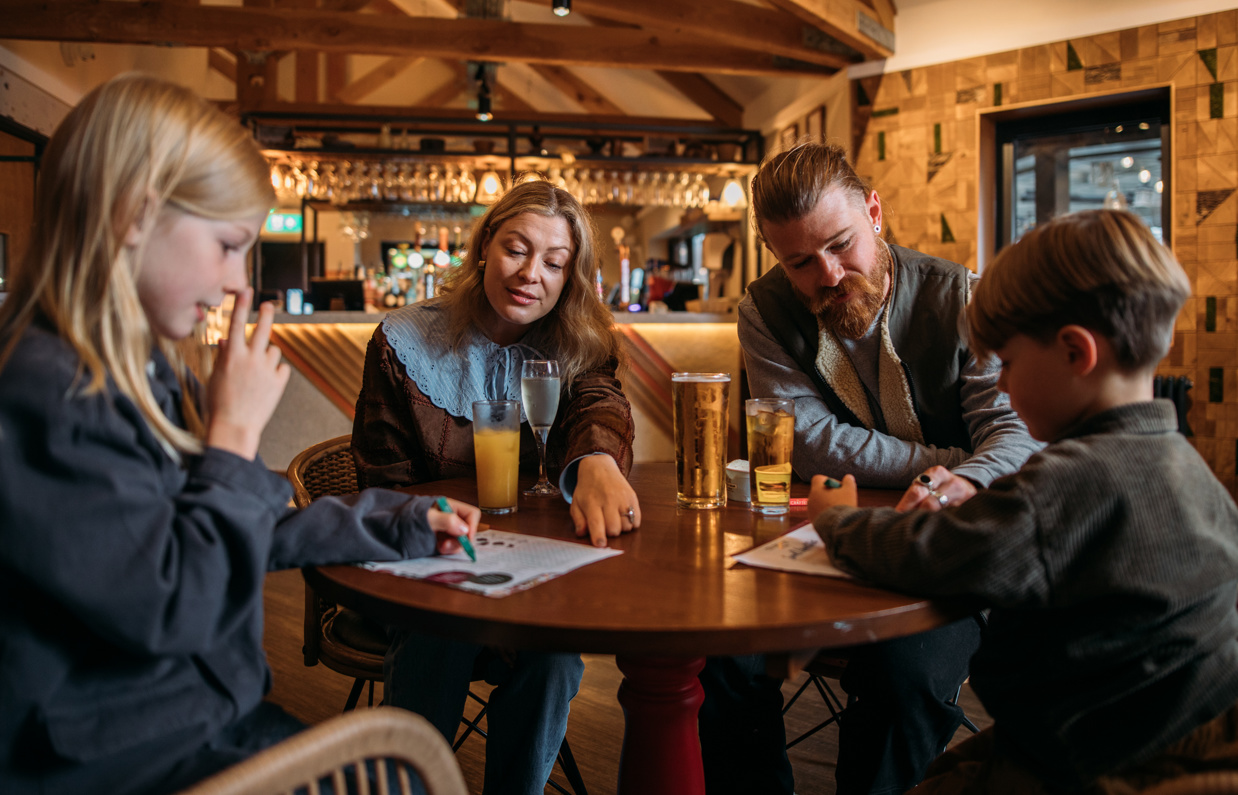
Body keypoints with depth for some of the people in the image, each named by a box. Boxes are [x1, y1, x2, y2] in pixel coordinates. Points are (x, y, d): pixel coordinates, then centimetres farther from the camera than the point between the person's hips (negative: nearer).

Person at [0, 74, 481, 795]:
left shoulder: (151, 371, 10)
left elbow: (248, 531, 18)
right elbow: (174, 608, -23)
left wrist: (398, 524, 17)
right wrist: (236, 432, -15)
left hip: (207, 713, 9)